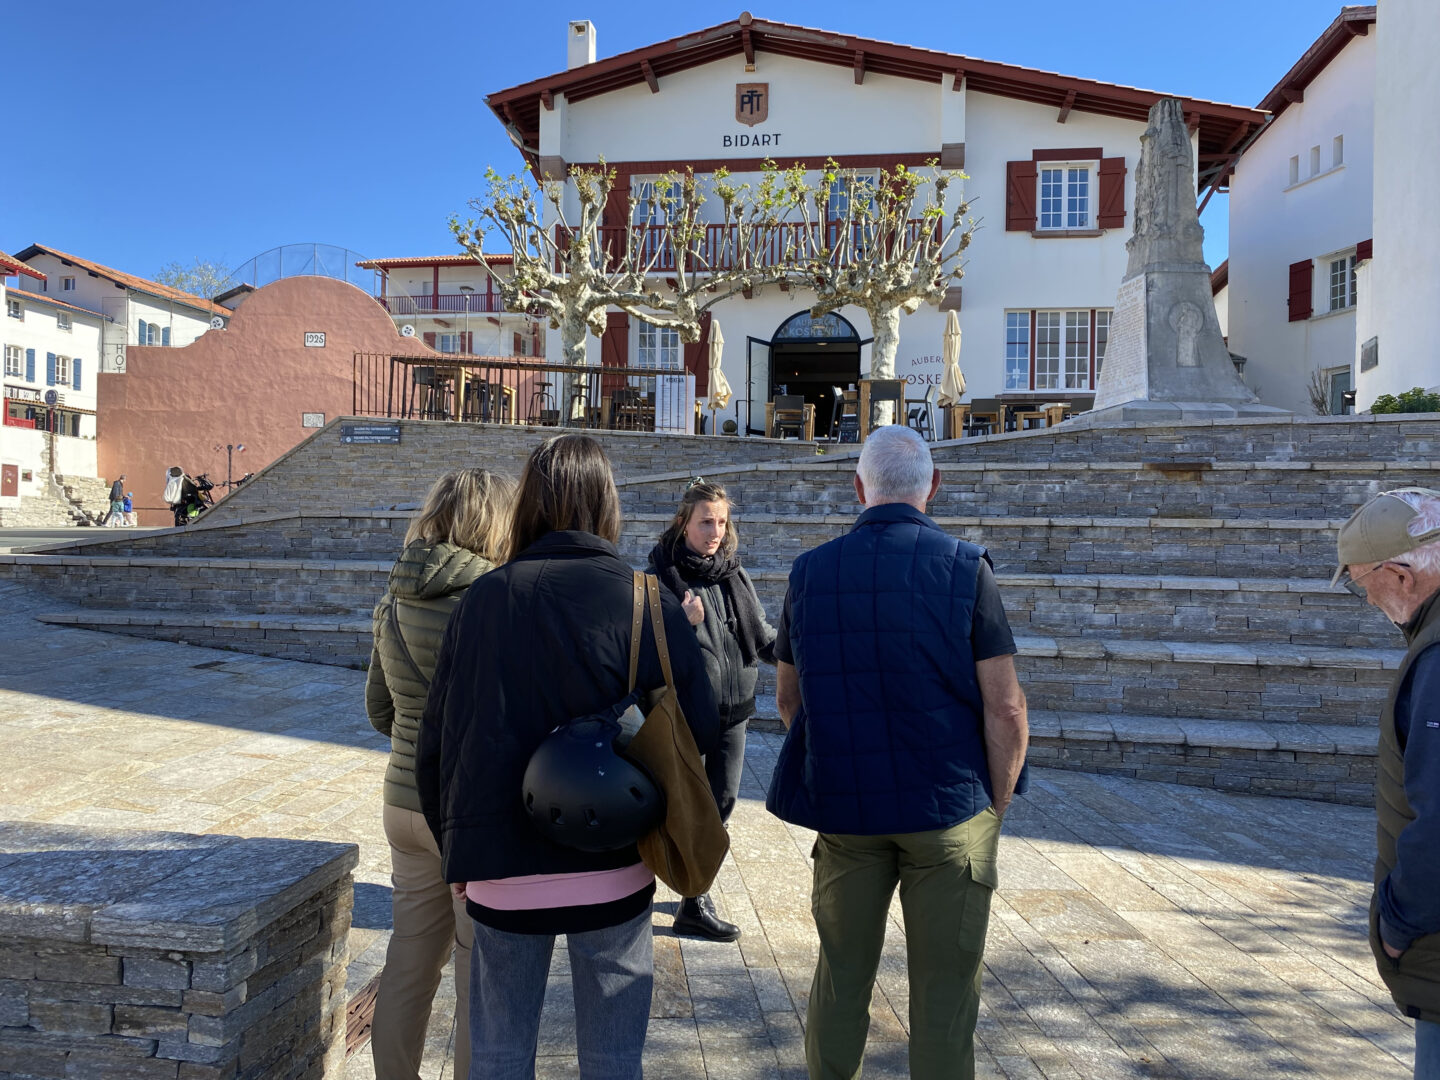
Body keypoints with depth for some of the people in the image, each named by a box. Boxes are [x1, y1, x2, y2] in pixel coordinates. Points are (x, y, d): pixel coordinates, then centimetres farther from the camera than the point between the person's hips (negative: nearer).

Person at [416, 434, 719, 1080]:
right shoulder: (649, 604, -9)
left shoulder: (482, 599, -2)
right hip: (612, 870, -2)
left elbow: (436, 742, 2)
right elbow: (700, 732, -10)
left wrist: (455, 847, 15)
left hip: (501, 873, 2)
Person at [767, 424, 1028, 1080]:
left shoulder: (809, 571, -1)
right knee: (944, 990, 12)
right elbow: (1005, 710, -11)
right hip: (950, 810, -2)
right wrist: (996, 805, 2)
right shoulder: (964, 567, -9)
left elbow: (788, 698, 7)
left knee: (840, 976, 18)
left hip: (844, 809, 3)